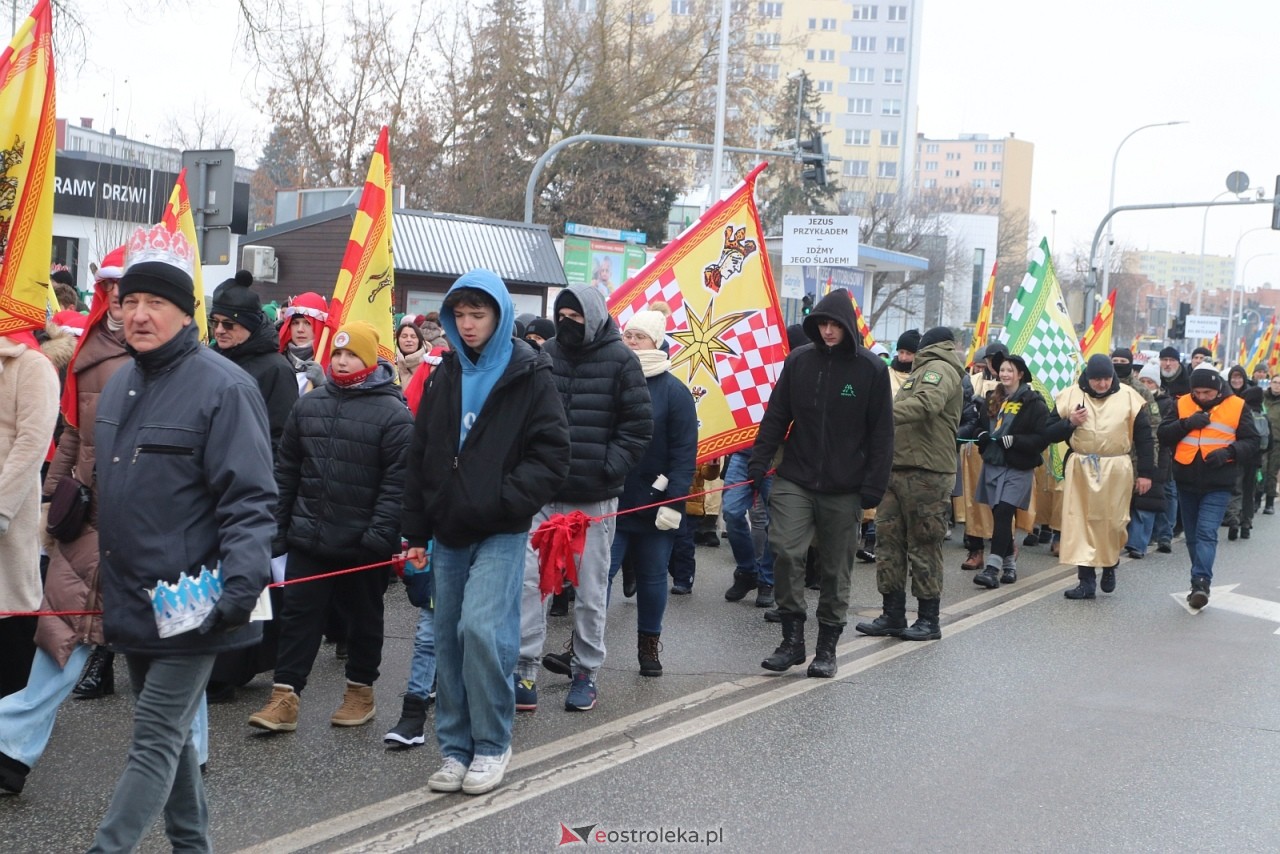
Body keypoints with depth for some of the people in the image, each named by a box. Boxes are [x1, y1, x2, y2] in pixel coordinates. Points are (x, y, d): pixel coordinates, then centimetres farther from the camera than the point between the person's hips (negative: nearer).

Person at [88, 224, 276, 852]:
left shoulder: (223, 387, -14)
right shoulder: (118, 387, 12)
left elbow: (250, 498, -18)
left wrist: (241, 580, -28)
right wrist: (102, 581, 21)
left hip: (189, 605, -8)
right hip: (130, 602, 8)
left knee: (156, 741, -4)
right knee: (170, 733, 18)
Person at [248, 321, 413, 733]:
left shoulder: (393, 413, -8)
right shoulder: (308, 405, 7)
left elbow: (397, 482, -13)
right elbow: (286, 471, 11)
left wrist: (381, 534, -19)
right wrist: (277, 527, 8)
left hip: (362, 544, -4)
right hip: (308, 538, 4)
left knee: (364, 619, 12)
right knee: (297, 614, 2)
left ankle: (361, 692, 26)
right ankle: (284, 698, 6)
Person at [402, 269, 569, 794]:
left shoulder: (528, 375, -4)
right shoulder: (445, 377, 11)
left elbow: (552, 454, -8)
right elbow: (420, 457, 13)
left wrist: (507, 498, -19)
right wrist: (416, 532, 10)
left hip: (501, 533, -5)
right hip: (449, 533, 6)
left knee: (482, 629, -16)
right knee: (449, 638, 7)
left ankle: (491, 746, -1)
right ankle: (456, 748, 17)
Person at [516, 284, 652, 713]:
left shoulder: (619, 359, -4)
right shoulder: (545, 355, 6)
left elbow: (638, 425, -4)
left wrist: (609, 469, -11)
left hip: (596, 499, -3)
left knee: (591, 588, 7)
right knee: (529, 578, -4)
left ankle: (586, 670, 21)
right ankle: (525, 669, 4)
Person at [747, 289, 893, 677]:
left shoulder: (871, 369, -3)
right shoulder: (798, 361, 2)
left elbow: (881, 433, -2)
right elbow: (776, 416, 7)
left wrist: (873, 486, -7)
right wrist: (759, 461, -1)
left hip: (843, 489, -1)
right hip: (795, 481, 1)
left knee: (836, 569, 7)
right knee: (786, 551, -12)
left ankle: (827, 646, 20)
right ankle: (792, 637, 2)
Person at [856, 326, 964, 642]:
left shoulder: (939, 369, -5)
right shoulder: (923, 371, 28)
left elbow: (927, 403, -26)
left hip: (925, 474, -9)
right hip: (898, 470, 9)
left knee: (923, 546, -3)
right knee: (891, 542, 7)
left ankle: (929, 620, 5)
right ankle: (893, 615, 12)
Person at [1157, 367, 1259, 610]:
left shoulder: (1236, 406, -2)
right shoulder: (1182, 404, 4)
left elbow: (1251, 442, 2)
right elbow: (1163, 435, 1)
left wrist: (1229, 451, -17)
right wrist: (1186, 424, -16)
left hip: (1218, 484, -3)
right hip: (1186, 482, 4)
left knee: (1207, 532, -16)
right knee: (1192, 535, 10)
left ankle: (1201, 582, -21)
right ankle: (1200, 583, 21)